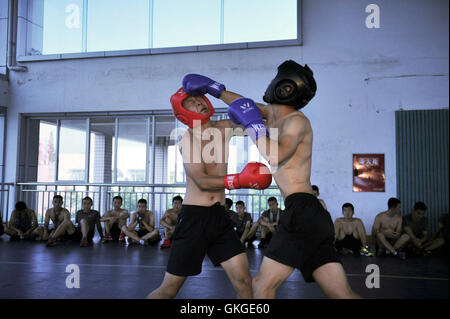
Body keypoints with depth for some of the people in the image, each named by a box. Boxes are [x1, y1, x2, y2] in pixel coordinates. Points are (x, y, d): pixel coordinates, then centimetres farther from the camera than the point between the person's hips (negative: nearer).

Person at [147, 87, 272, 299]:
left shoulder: (224, 128, 8)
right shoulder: (188, 139, -8)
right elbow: (202, 182, -19)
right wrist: (239, 180, -27)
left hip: (220, 216, 5)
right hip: (194, 216, -5)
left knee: (244, 282, -2)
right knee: (169, 289, 4)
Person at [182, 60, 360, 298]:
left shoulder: (297, 120, -7)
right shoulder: (275, 116, 20)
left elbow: (275, 156, -25)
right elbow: (248, 104, 35)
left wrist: (252, 124, -13)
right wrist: (212, 87, 38)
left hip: (302, 212, -9)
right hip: (314, 217, 9)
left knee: (263, 286, -6)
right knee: (342, 294, 5)